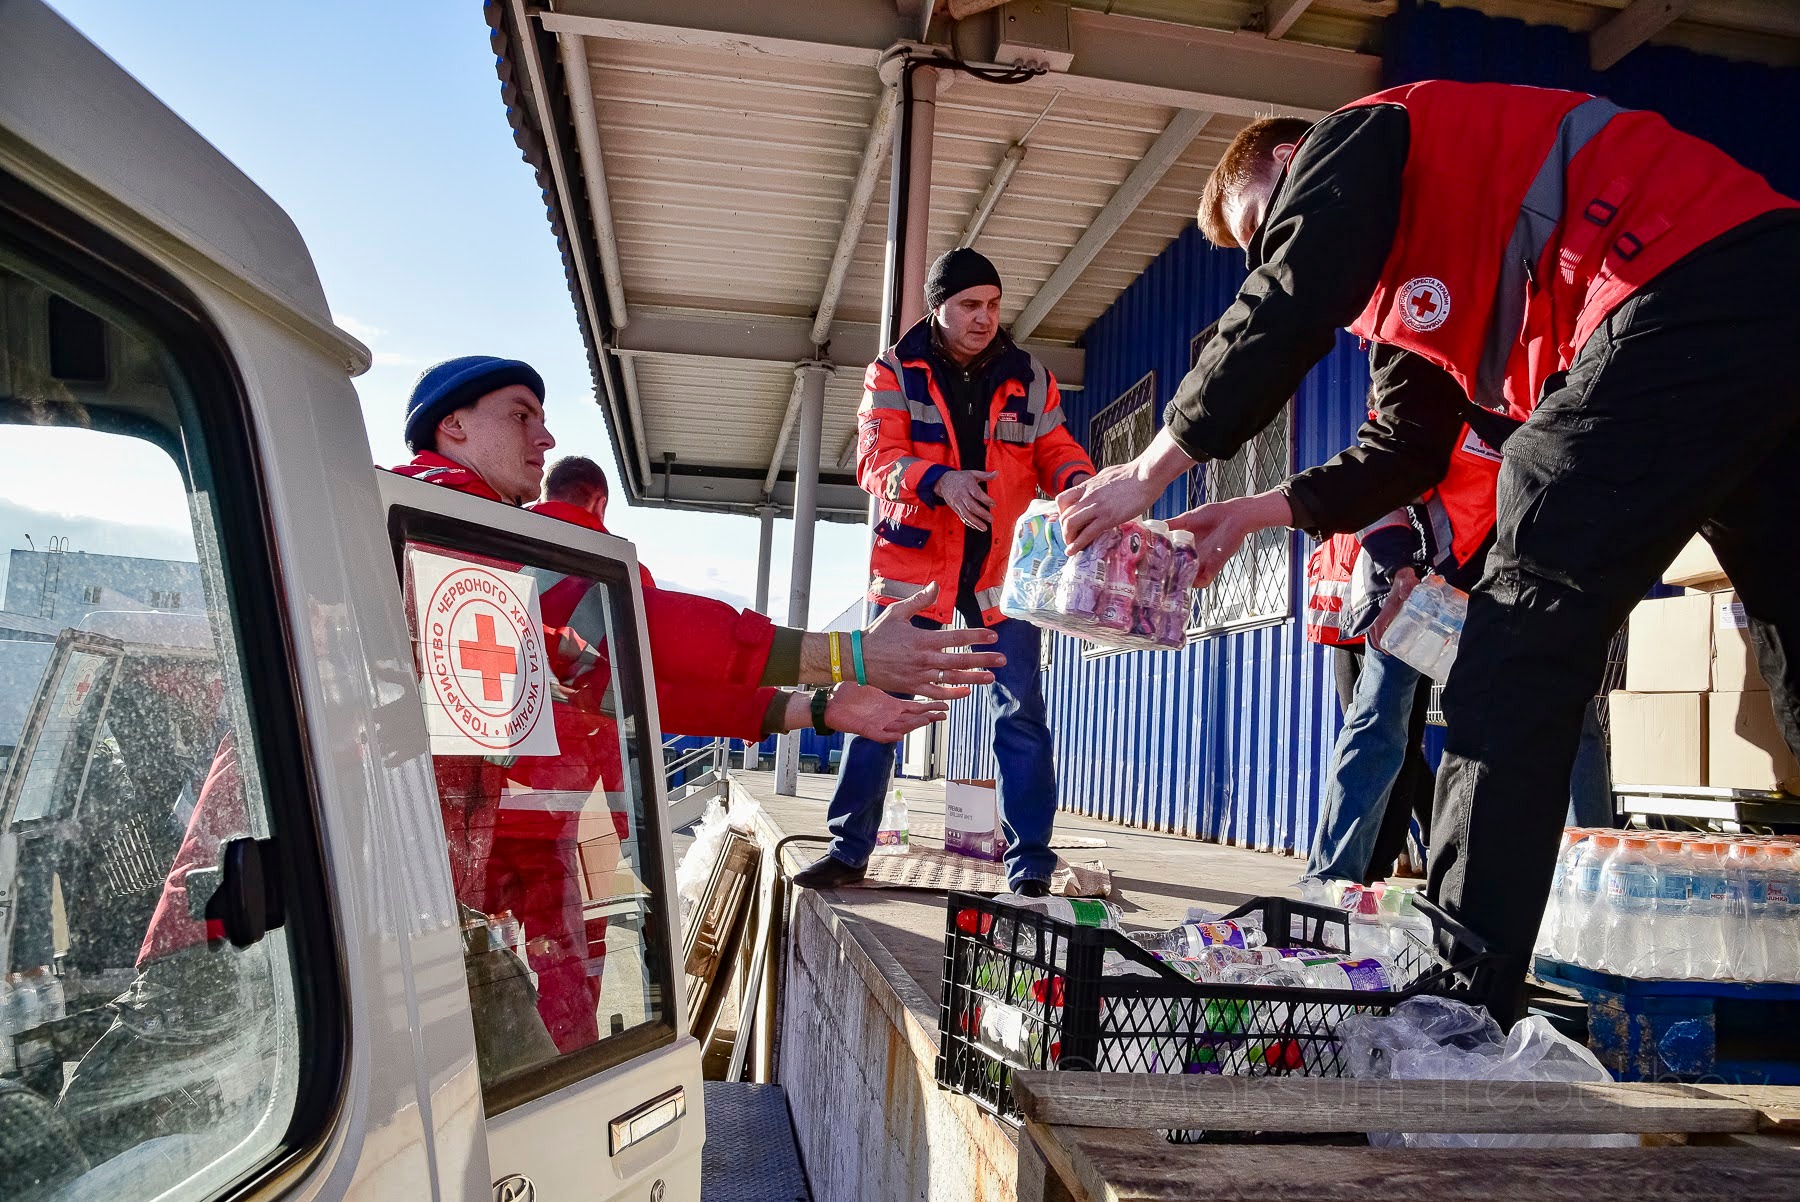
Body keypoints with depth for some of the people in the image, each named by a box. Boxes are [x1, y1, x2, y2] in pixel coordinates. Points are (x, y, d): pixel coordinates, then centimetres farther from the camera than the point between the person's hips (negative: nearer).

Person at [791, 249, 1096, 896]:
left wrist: (1078, 482, -15)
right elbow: (875, 457, -9)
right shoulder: (894, 372, 2)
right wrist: (940, 480, -28)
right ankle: (848, 849, 17)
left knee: (1020, 716, 0)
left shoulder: (1029, 377, 8)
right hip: (913, 563, -1)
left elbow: (1056, 450, 9)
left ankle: (1030, 867, 8)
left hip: (1002, 569, 1)